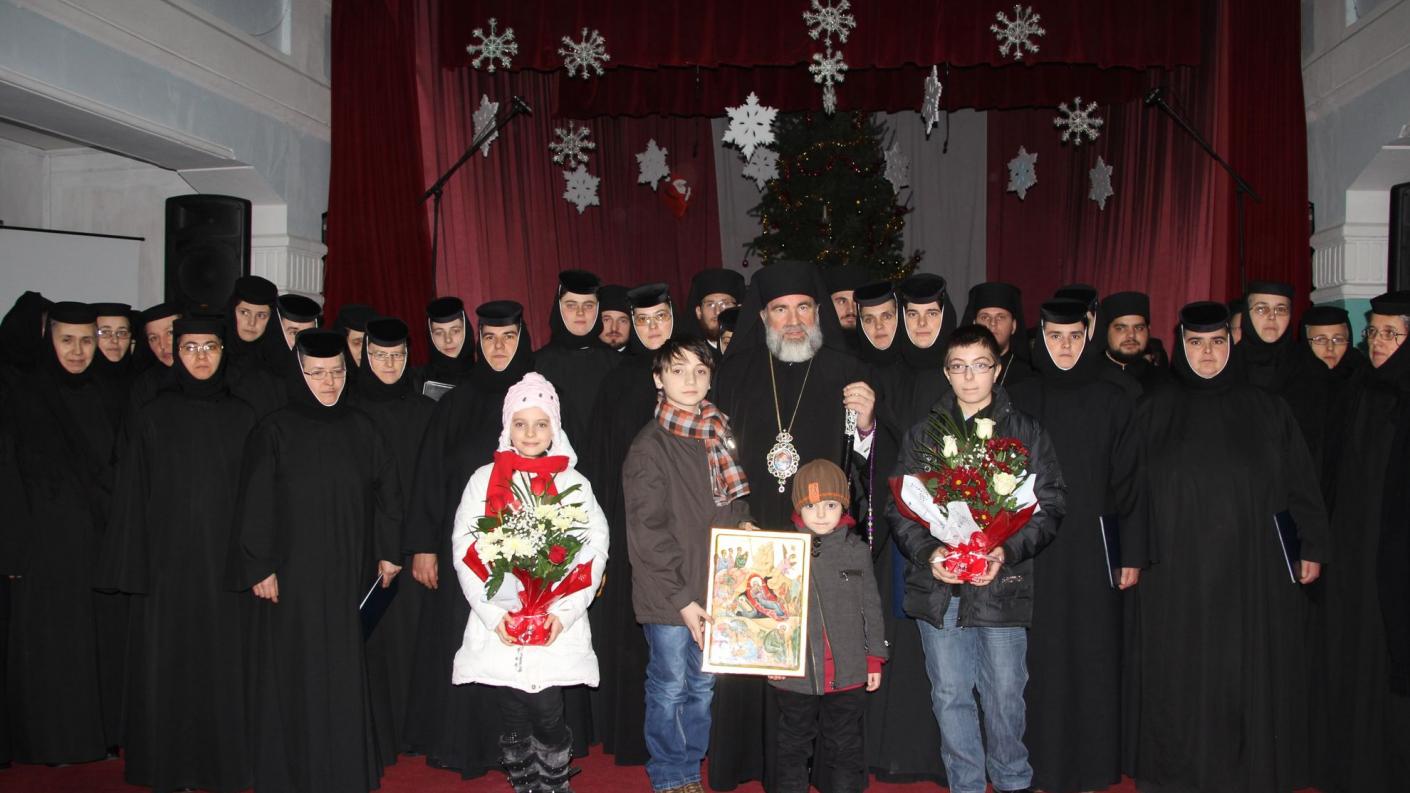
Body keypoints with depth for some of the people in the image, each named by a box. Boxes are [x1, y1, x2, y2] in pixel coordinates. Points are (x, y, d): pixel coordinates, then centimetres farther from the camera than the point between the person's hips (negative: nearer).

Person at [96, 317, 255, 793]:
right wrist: (132, 569, -4)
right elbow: (133, 495, 1)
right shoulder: (153, 417, 2)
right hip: (167, 561, 0)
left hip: (224, 560, 1)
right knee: (166, 666, 5)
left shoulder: (242, 418, 4)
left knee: (222, 663, 5)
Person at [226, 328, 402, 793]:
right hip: (290, 576, -3)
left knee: (344, 675, 7)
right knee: (293, 677, 3)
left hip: (346, 576, 3)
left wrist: (389, 552, 8)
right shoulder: (275, 432, -5)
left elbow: (387, 492, 11)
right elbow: (254, 505, -7)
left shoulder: (359, 429, 6)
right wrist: (259, 568, -11)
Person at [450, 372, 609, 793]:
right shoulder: (484, 479, 6)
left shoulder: (573, 483, 6)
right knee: (512, 716, 7)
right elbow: (464, 549, 1)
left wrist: (565, 611, -9)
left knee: (548, 714, -3)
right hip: (498, 626, 1)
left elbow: (595, 550, 1)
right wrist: (493, 613, -8)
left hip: (557, 627, -1)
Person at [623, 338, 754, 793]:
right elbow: (647, 534, -13)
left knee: (702, 686, 15)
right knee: (669, 688, 7)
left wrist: (742, 524, 1)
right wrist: (680, 597, -15)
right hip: (668, 596, -6)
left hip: (712, 588, 6)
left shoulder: (717, 435, 8)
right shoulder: (650, 446, -11)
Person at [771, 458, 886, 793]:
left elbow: (871, 607, 4)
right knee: (793, 744, 16)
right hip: (796, 672, 0)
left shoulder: (857, 551, -2)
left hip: (847, 672, 1)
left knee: (845, 746, 16)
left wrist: (875, 659, 5)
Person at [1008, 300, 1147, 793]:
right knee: (1039, 659, 2)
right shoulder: (1019, 399, 4)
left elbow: (1130, 479, 2)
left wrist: (1133, 554, -2)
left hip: (1093, 548, 0)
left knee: (1093, 658, 5)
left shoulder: (1114, 400, 3)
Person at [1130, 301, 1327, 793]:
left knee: (1248, 679, 5)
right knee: (1179, 680, 5)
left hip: (1254, 577, 0)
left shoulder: (1265, 411, 5)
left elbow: (1300, 485, 8)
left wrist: (1311, 547, 3)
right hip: (1176, 577, 0)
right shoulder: (1154, 411, 5)